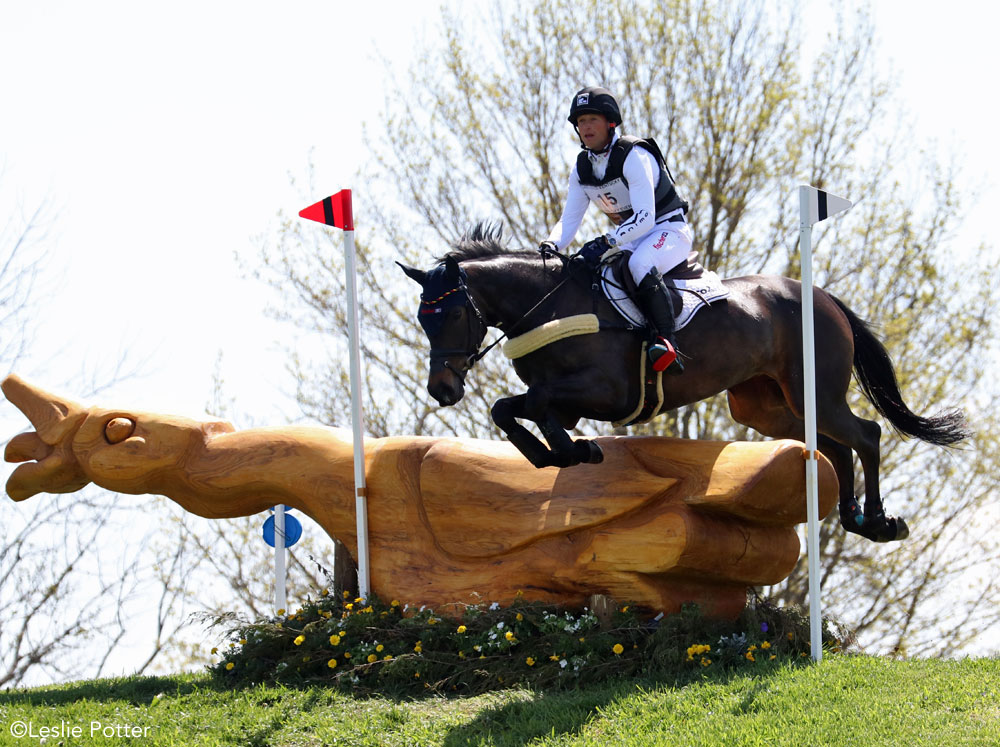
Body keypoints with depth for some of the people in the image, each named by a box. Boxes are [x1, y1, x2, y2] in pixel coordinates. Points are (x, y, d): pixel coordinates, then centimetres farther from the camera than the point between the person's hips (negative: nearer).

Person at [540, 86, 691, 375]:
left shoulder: (633, 156, -22)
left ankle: (666, 343, -41)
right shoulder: (582, 169, 2)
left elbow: (645, 217, -30)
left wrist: (606, 243, -42)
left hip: (670, 229, -8)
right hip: (632, 236, 8)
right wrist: (550, 246, -23)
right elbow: (569, 220, 0)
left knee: (640, 264, -39)